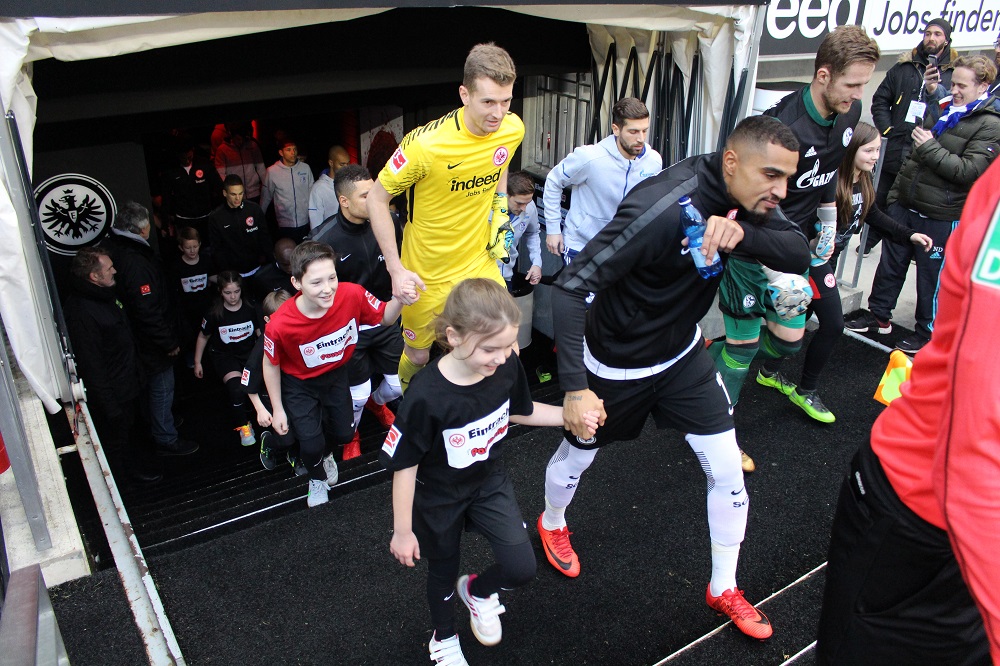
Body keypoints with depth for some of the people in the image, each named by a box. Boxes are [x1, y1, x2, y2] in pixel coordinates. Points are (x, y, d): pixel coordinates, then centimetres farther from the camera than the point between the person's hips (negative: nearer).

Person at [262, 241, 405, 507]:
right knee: (312, 445, -8)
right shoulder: (280, 325, -37)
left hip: (335, 374, 3)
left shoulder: (352, 295, -33)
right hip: (299, 384, -3)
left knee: (345, 434, 13)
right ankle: (317, 478, 30)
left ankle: (324, 454, 52)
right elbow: (271, 364, -15)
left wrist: (399, 299, -37)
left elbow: (384, 317, -13)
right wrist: (277, 409, -4)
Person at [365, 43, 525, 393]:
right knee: (417, 356, 14)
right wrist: (396, 269, -19)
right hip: (427, 274, -3)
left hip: (480, 262, 4)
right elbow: (376, 197, -15)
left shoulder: (513, 129, -11)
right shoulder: (426, 144, -27)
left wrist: (500, 212, 6)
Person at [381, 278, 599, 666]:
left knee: (522, 568, -4)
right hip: (438, 498, -3)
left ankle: (477, 591, 34)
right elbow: (404, 464, -23)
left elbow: (520, 411, 1)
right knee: (443, 572, 20)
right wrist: (403, 531, -13)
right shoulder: (426, 397, -36)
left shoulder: (506, 367, -22)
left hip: (489, 480, 4)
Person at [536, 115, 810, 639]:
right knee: (577, 454, 18)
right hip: (617, 362, -5)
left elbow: (799, 254, -17)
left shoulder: (745, 198, -11)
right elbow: (570, 288, -36)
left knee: (727, 469, 5)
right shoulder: (662, 208, -35)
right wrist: (574, 388, -39)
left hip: (683, 351, 6)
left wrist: (742, 232, -38)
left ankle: (723, 589, 29)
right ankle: (552, 523, 53)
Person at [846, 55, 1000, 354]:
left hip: (941, 217, -6)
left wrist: (930, 147, -21)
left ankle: (926, 333, 20)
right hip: (905, 205, 6)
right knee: (891, 264, 13)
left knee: (931, 276, 4)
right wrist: (896, 193, 18)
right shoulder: (945, 111, 11)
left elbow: (969, 171, -20)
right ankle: (878, 315, 29)